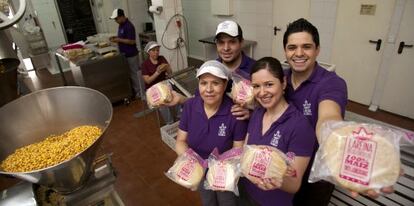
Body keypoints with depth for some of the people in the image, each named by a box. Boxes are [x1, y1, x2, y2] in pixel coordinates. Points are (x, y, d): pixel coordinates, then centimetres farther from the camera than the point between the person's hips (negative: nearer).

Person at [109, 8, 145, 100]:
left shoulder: (129, 26, -19)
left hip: (131, 55, -10)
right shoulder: (121, 25, 11)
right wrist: (116, 37, 5)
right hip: (125, 54, 10)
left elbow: (132, 41, -23)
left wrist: (119, 40, -20)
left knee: (135, 74, -2)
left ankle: (142, 94, 8)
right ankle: (136, 92, 26)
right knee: (131, 74, 15)